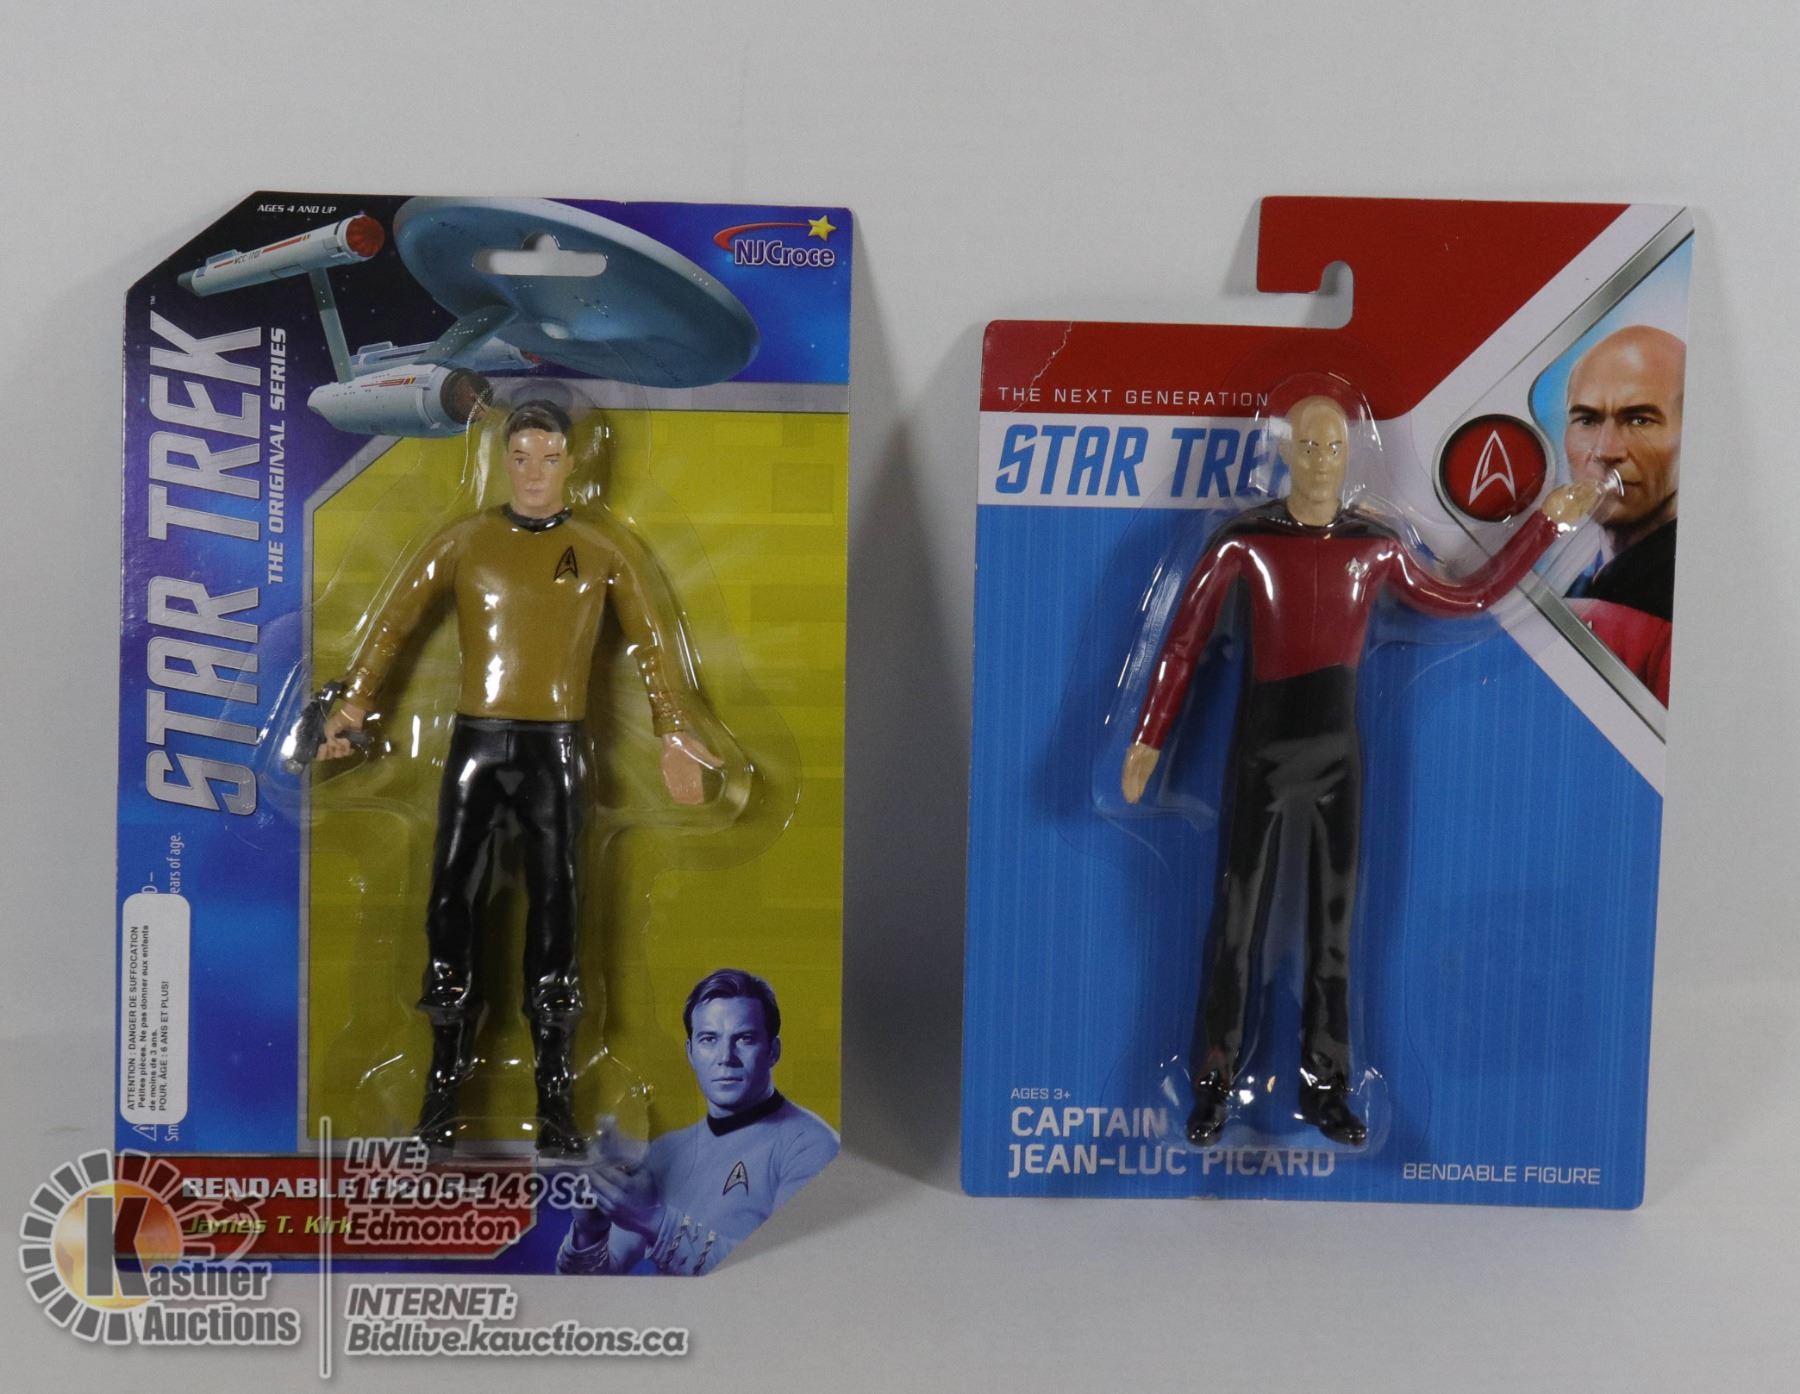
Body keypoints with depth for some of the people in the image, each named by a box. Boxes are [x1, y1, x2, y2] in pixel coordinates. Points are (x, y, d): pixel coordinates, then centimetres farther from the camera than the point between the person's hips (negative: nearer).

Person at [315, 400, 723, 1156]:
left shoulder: (607, 550, 4)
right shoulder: (462, 540, 4)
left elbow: (652, 643, 2)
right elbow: (393, 624, 2)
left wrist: (675, 733, -8)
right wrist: (352, 707, -9)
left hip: (554, 751, 0)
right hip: (475, 743, 1)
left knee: (555, 914, 3)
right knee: (451, 905, 2)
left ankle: (555, 1099, 12)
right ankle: (445, 1082, 17)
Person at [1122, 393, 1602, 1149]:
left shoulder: (1377, 545, 3)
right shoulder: (1244, 539, -7)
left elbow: (1467, 596, 16)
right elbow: (1184, 641, -5)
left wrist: (1546, 522, 14)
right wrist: (1149, 739, -7)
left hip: (1338, 747, 3)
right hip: (1262, 744, -3)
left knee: (1334, 916, 9)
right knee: (1238, 913, 1)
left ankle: (1322, 1084, 22)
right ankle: (1213, 1081, 14)